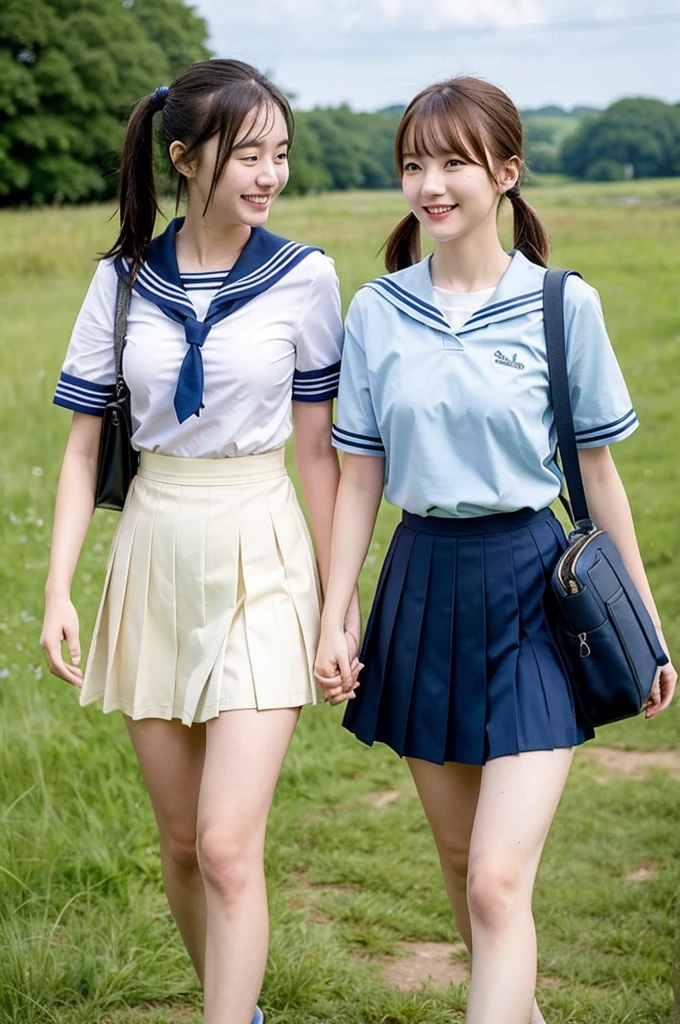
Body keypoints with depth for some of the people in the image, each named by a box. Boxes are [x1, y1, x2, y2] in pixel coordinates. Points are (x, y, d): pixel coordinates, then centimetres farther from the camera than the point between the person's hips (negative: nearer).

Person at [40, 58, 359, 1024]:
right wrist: (58, 591, -3)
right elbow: (84, 444, 5)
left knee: (229, 844, -12)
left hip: (260, 560, -3)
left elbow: (319, 448, -1)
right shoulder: (124, 279, 1)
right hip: (154, 553, 3)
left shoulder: (304, 277, -4)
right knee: (181, 841, 13)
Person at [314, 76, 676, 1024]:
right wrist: (333, 619, 2)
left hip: (532, 589, -3)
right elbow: (360, 478, 6)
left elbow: (597, 469, 2)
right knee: (460, 858, 16)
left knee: (498, 881, -12)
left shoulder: (562, 305, -5)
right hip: (423, 587, 4)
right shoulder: (378, 311, 2)